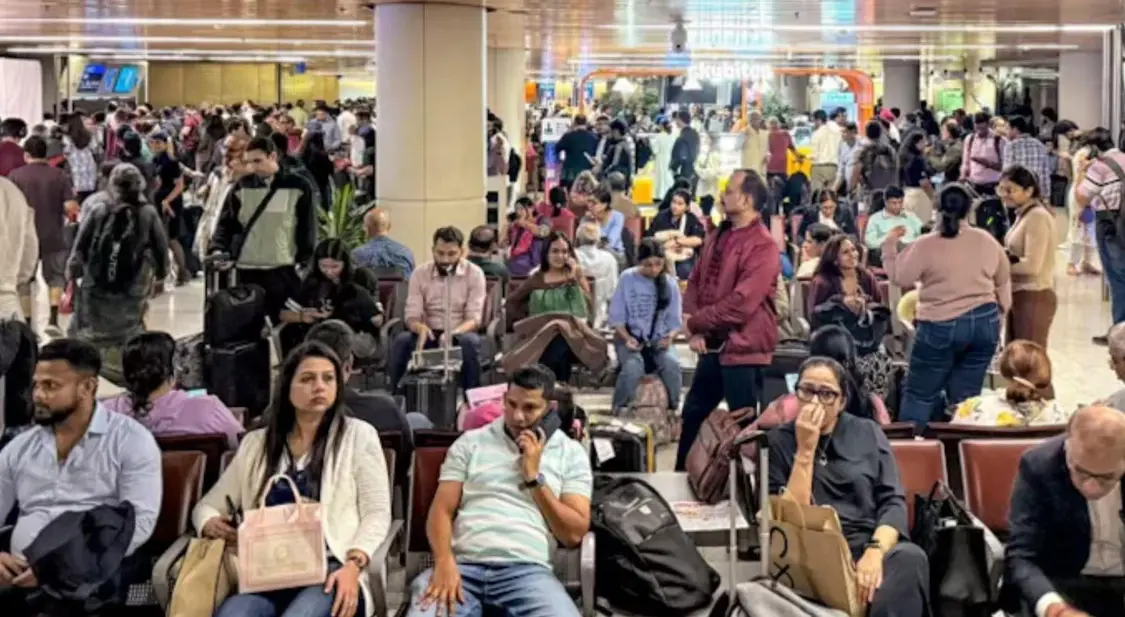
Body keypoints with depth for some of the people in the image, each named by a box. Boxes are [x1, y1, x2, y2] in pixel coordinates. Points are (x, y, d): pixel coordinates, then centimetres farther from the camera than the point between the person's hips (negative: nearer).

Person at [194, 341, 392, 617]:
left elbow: (377, 514, 4)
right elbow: (206, 505, 26)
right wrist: (212, 525, 1)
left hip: (330, 572, -2)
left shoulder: (358, 435, 11)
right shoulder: (256, 443, 21)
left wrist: (353, 565, -14)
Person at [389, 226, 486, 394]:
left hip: (459, 334, -1)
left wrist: (452, 333, -32)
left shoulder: (474, 274, -4)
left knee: (470, 341, -36)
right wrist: (421, 328, -30)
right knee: (401, 340, -29)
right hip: (428, 334, 1)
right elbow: (411, 315, -4)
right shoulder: (420, 273, 1)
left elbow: (474, 318, -10)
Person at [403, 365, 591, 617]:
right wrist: (444, 562, -11)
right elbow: (441, 511, 8)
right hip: (462, 565, 0)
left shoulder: (571, 453, 13)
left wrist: (534, 477, 0)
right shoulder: (470, 442, 15)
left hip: (526, 570, 0)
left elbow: (574, 534, 5)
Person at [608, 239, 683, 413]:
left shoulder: (670, 284, 1)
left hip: (659, 340, 2)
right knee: (633, 366, -34)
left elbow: (675, 321, 3)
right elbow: (616, 317, -2)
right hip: (629, 337, -2)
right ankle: (619, 411, -13)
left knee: (672, 364, -30)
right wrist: (627, 338, -18)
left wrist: (670, 337, -18)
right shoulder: (627, 278, -5)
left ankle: (673, 411, -10)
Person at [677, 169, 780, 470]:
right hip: (712, 344, 9)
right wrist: (693, 328, -5)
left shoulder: (763, 247, -18)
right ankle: (681, 475, 35)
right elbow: (695, 281, 11)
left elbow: (740, 304, -24)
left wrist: (695, 322, -13)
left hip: (743, 348, -9)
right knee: (693, 413, 20)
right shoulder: (718, 236, 10)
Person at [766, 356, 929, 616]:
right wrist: (805, 449, -9)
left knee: (910, 557, -33)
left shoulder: (867, 433, 13)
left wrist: (874, 552, -17)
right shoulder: (777, 441, 7)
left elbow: (893, 501, 2)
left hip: (870, 543, 3)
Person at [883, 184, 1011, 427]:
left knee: (920, 395, 6)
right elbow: (1004, 279, 18)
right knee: (966, 396, 10)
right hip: (985, 322, 4)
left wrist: (889, 245, 10)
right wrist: (999, 311, 32)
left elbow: (899, 278, -3)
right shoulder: (987, 241, 6)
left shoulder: (925, 245, -9)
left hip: (942, 326, -4)